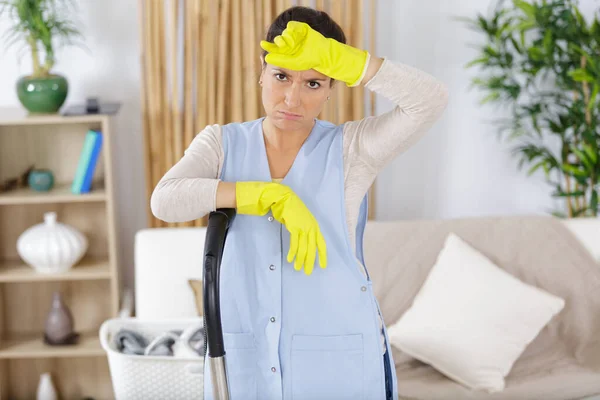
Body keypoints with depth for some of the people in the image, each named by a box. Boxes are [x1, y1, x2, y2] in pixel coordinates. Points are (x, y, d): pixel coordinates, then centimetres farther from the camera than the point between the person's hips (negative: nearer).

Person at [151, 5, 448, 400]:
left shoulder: (352, 148, -4)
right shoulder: (220, 143, 1)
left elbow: (431, 100, -20)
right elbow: (166, 201, -16)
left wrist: (329, 55, -26)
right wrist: (271, 195, -25)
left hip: (338, 364, -2)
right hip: (245, 365, 2)